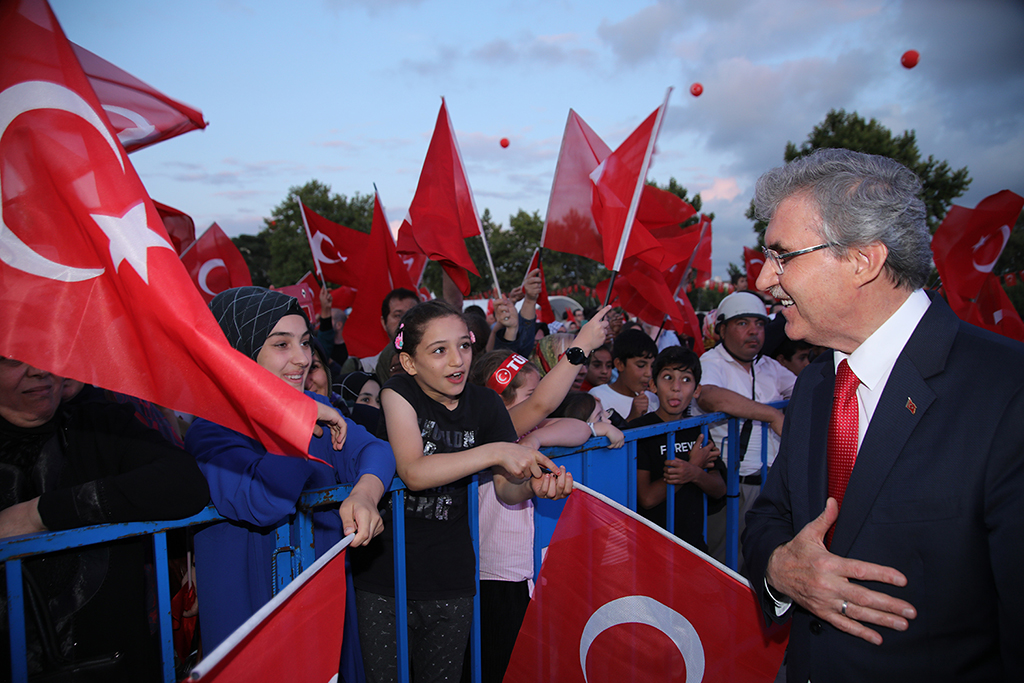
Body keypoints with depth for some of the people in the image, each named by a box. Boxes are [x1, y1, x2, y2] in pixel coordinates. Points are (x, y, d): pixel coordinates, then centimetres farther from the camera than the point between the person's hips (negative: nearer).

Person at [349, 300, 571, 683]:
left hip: (451, 583, 2)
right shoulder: (399, 393, -11)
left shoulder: (485, 404, -3)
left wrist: (533, 485, -23)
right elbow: (413, 472, -25)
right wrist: (495, 451, -29)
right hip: (383, 577, -2)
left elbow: (506, 490, 0)